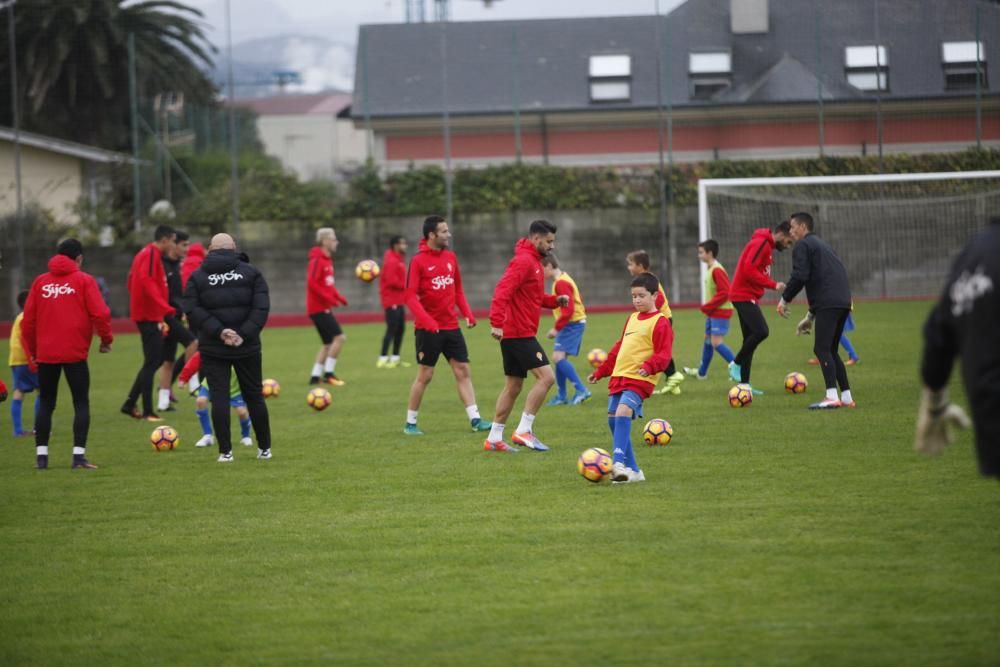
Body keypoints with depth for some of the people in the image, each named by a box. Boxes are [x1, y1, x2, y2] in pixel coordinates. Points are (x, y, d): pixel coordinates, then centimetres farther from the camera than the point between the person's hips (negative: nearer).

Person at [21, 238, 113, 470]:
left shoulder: (40, 282, 7)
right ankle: (79, 455, -6)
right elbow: (100, 313, -9)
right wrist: (106, 339, 7)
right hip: (75, 354, -3)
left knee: (46, 405, 13)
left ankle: (41, 455, 9)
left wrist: (31, 352, 17)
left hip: (45, 355, 3)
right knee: (81, 403, 4)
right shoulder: (84, 280, -2)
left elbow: (28, 320, 7)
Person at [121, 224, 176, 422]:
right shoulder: (152, 255, -13)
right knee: (152, 362, -7)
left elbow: (132, 282, 22)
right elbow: (148, 282, -26)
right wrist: (166, 309, -33)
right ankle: (147, 411, -5)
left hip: (148, 315, 10)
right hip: (149, 315, -10)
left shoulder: (145, 254, 16)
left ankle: (130, 404, 14)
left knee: (155, 360, 13)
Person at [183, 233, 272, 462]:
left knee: (219, 398, 1)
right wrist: (245, 334, -12)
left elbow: (193, 310, -9)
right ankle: (265, 448, 15)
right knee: (254, 396, 11)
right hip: (247, 348, 1)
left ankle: (225, 451, -5)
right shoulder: (251, 273, 4)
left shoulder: (197, 276, 3)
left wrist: (218, 331, -14)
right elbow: (261, 307, -7)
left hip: (213, 348, -1)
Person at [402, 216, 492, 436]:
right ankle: (410, 423, 12)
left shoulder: (450, 257, 8)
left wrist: (467, 313, 1)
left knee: (463, 371, 2)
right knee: (425, 375, 0)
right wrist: (427, 321, -26)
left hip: (451, 326, 6)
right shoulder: (418, 261, -10)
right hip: (427, 329, -6)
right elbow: (410, 296, -15)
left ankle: (475, 419, 2)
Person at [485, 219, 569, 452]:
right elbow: (503, 291, -25)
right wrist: (497, 322, -35)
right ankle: (523, 431, -13)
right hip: (519, 334, -10)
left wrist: (556, 300, 8)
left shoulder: (534, 261, 18)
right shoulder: (523, 261, -14)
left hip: (514, 335, 10)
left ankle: (494, 438, 16)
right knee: (546, 377, -14)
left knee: (513, 386, 12)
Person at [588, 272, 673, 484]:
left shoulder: (660, 323, -5)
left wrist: (649, 366, -31)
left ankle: (618, 463, -35)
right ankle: (632, 470, 12)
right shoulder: (632, 319, 21)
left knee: (623, 412, -28)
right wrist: (600, 371, 30)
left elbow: (664, 355, -13)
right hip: (619, 377, 9)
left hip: (639, 380, -9)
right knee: (613, 420, 5)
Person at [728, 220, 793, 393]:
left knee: (751, 339, 9)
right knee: (761, 331, -21)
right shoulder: (761, 243, -15)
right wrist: (773, 284, -21)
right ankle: (736, 364, -6)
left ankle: (744, 383, 10)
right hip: (744, 296, -11)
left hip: (748, 297, 11)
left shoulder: (767, 245, 17)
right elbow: (749, 270, -24)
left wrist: (772, 284, 5)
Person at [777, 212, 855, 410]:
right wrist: (810, 316, 34)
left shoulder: (802, 245, 1)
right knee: (831, 350, 15)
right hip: (843, 302, 9)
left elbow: (799, 276, -13)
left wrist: (785, 299, 0)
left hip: (827, 304, -9)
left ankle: (832, 397, -22)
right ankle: (846, 397, 10)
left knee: (822, 349, -11)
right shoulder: (821, 244, 30)